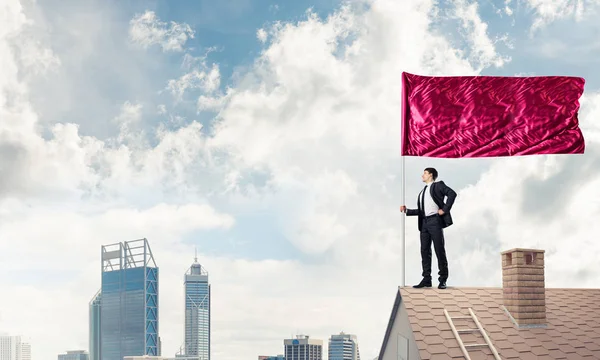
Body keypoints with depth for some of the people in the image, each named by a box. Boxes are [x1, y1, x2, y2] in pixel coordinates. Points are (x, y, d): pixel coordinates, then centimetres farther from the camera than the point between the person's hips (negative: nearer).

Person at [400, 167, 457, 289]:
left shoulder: (438, 185, 2)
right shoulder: (422, 192, 23)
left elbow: (452, 193, -13)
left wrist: (445, 209, -16)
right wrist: (407, 211, 10)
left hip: (435, 221, -7)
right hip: (424, 222, 7)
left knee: (439, 251, -4)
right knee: (425, 251, 4)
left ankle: (443, 280, 2)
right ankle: (426, 279, 7)